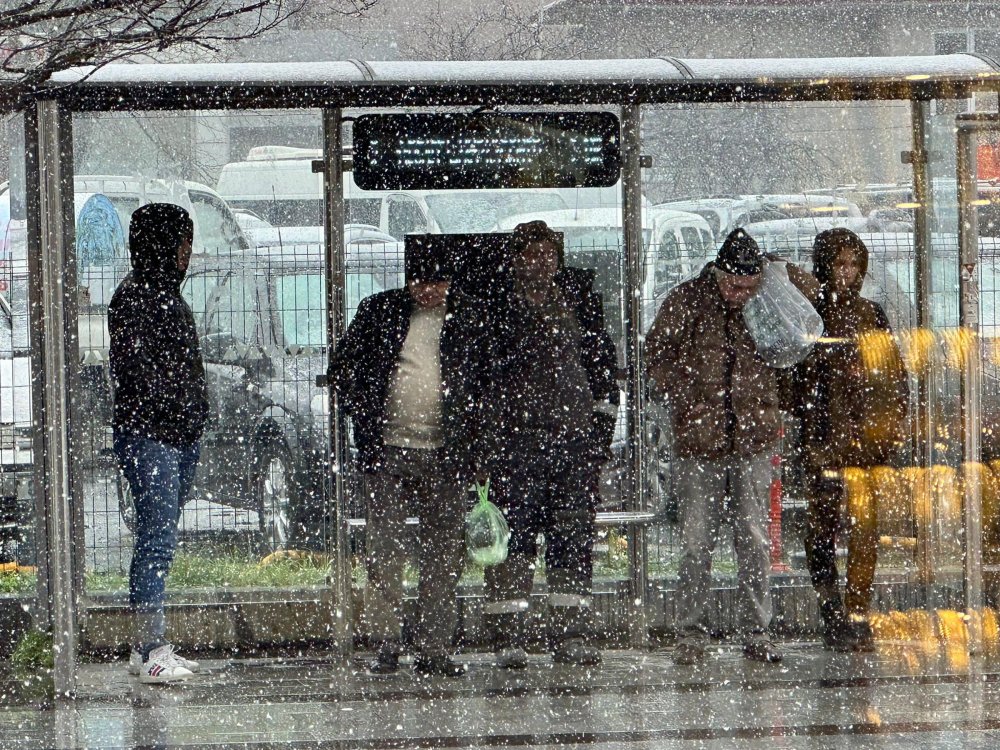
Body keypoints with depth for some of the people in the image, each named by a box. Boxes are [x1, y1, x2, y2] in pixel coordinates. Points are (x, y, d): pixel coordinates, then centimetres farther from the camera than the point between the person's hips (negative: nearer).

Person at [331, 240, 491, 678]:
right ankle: (385, 645, -1)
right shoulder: (379, 312, 6)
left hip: (444, 455, 0)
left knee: (443, 557, 3)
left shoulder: (470, 318, 6)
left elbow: (487, 379, 11)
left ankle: (434, 650, 7)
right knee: (384, 550, -4)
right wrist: (362, 415, 2)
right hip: (386, 450, 0)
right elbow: (344, 365, 12)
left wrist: (469, 436, 2)